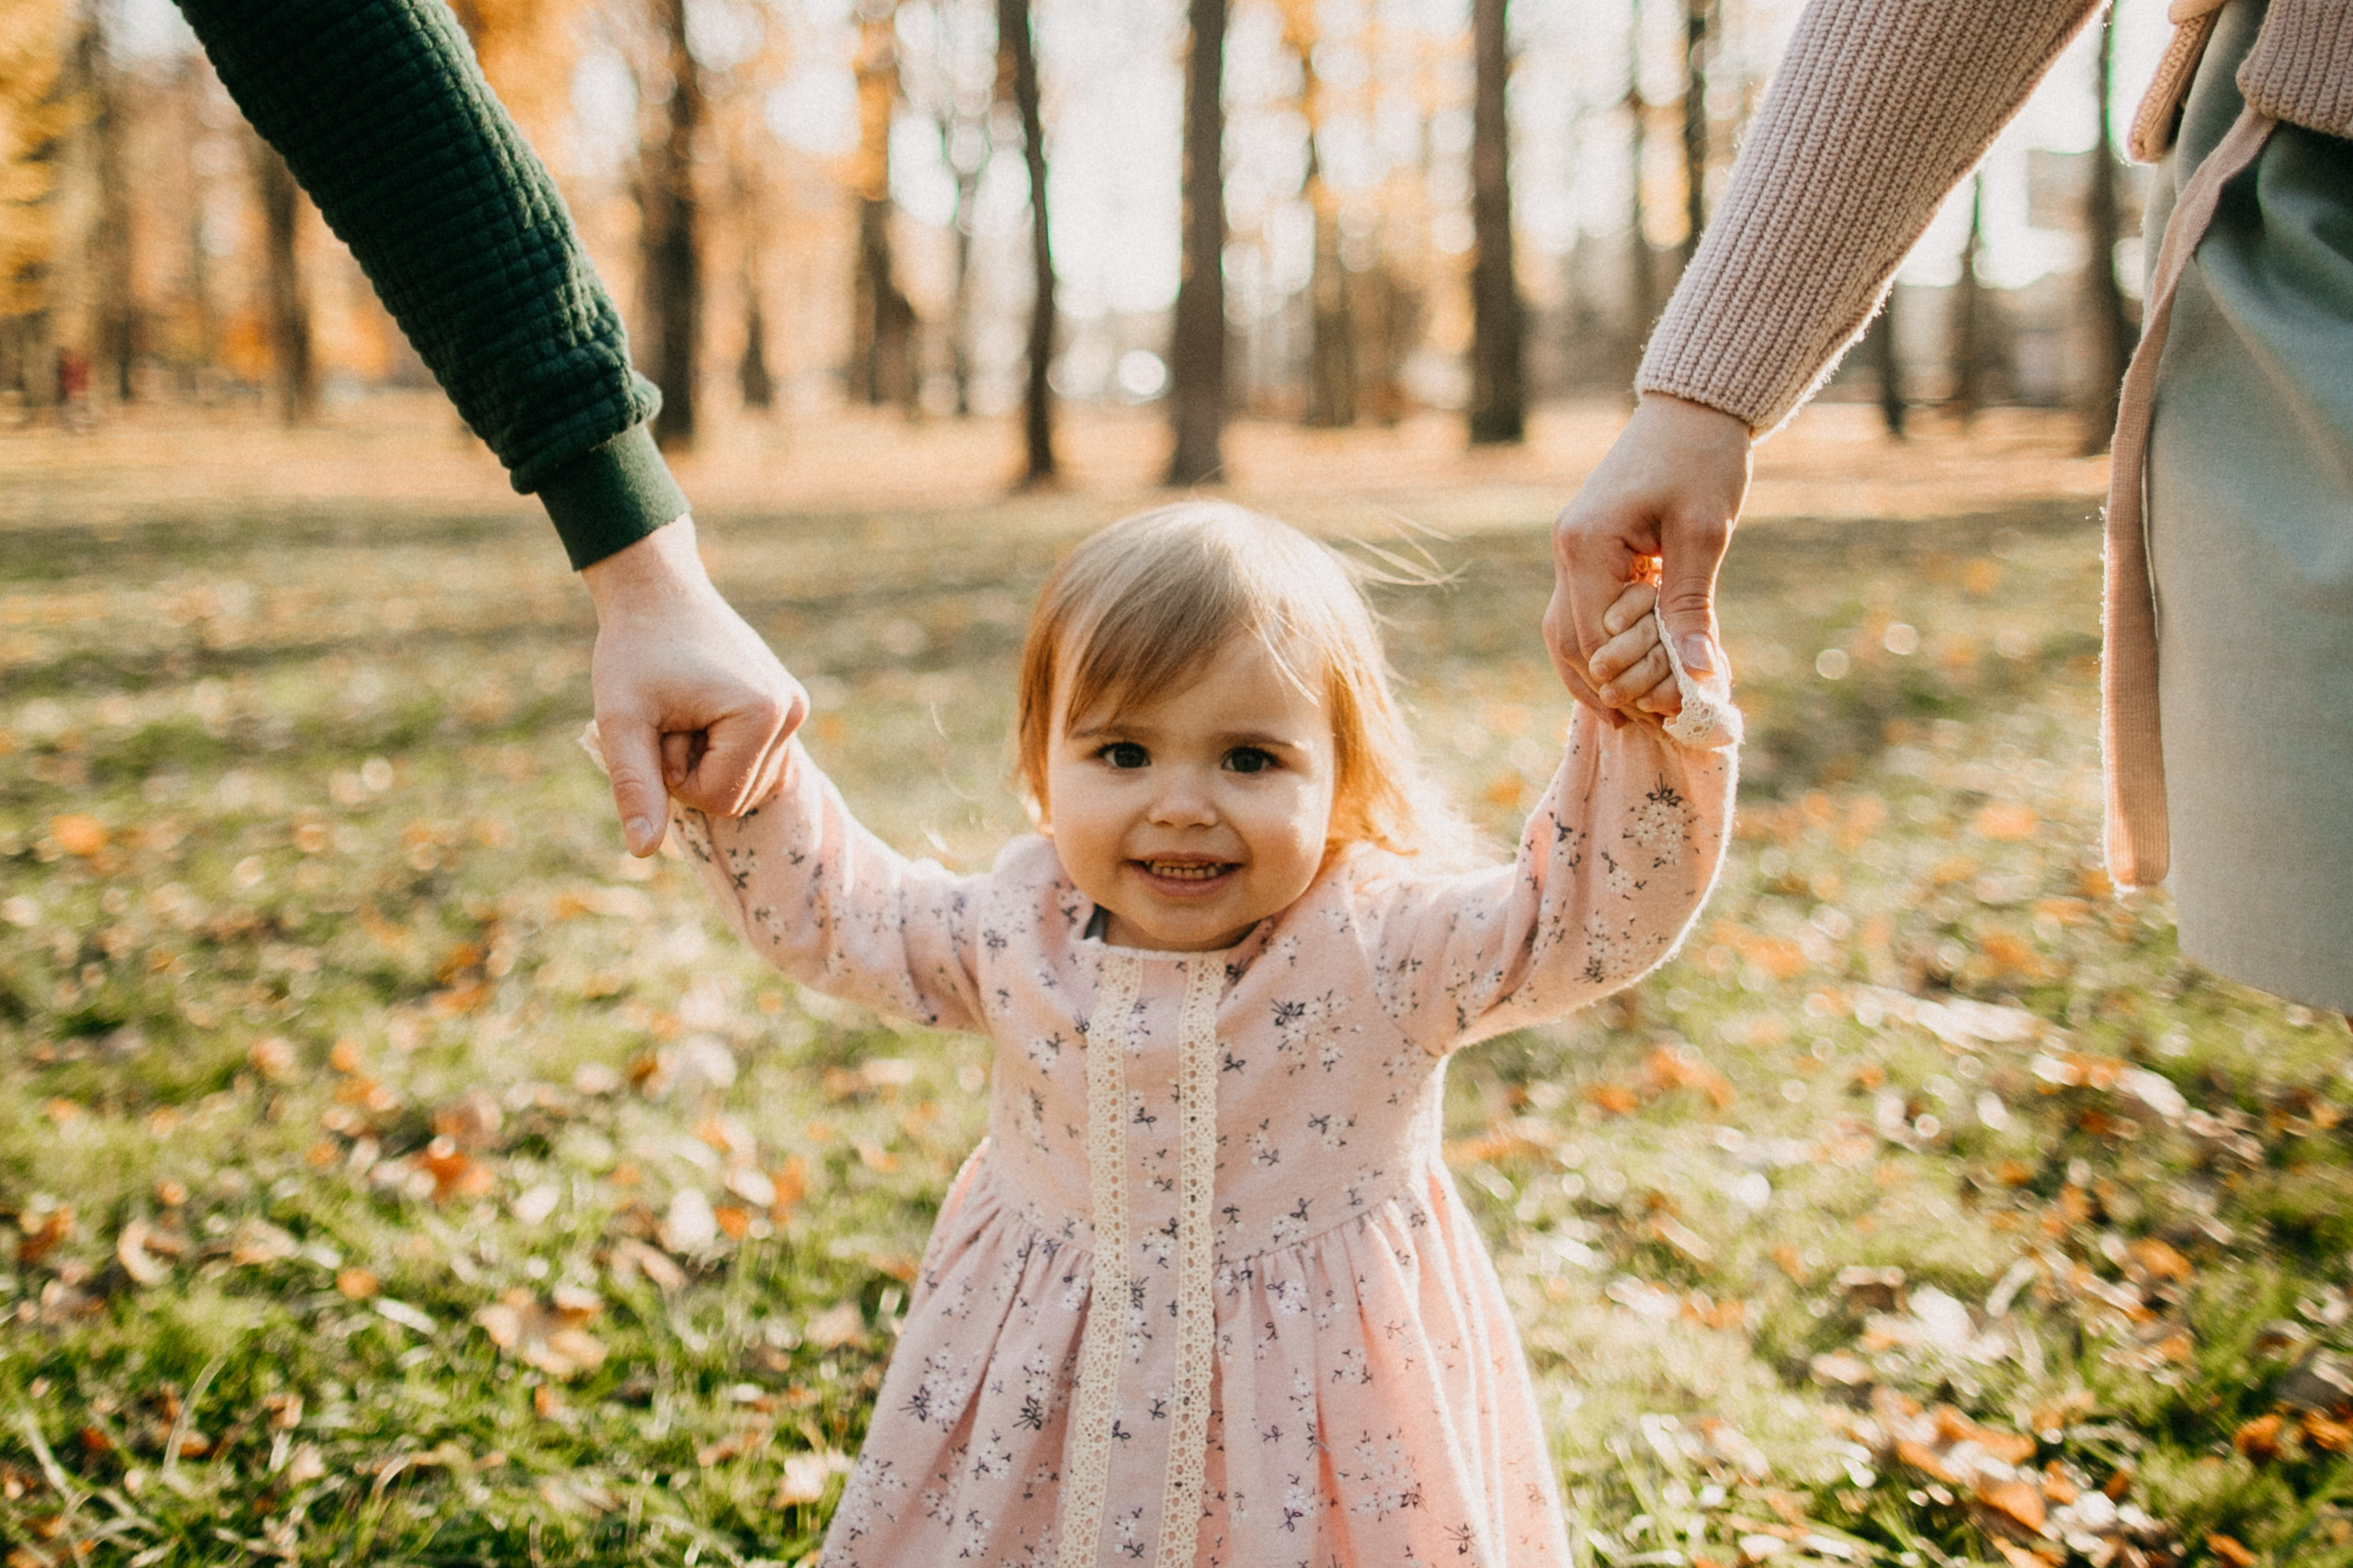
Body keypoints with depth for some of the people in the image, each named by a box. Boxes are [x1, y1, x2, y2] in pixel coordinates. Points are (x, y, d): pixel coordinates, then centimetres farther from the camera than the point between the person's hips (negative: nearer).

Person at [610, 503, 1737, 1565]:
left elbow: (1600, 912, -20)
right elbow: (822, 908, 5)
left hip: (1314, 1379, -2)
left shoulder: (1387, 947, -18)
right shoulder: (1016, 935, -8)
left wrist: (1648, 729, -33)